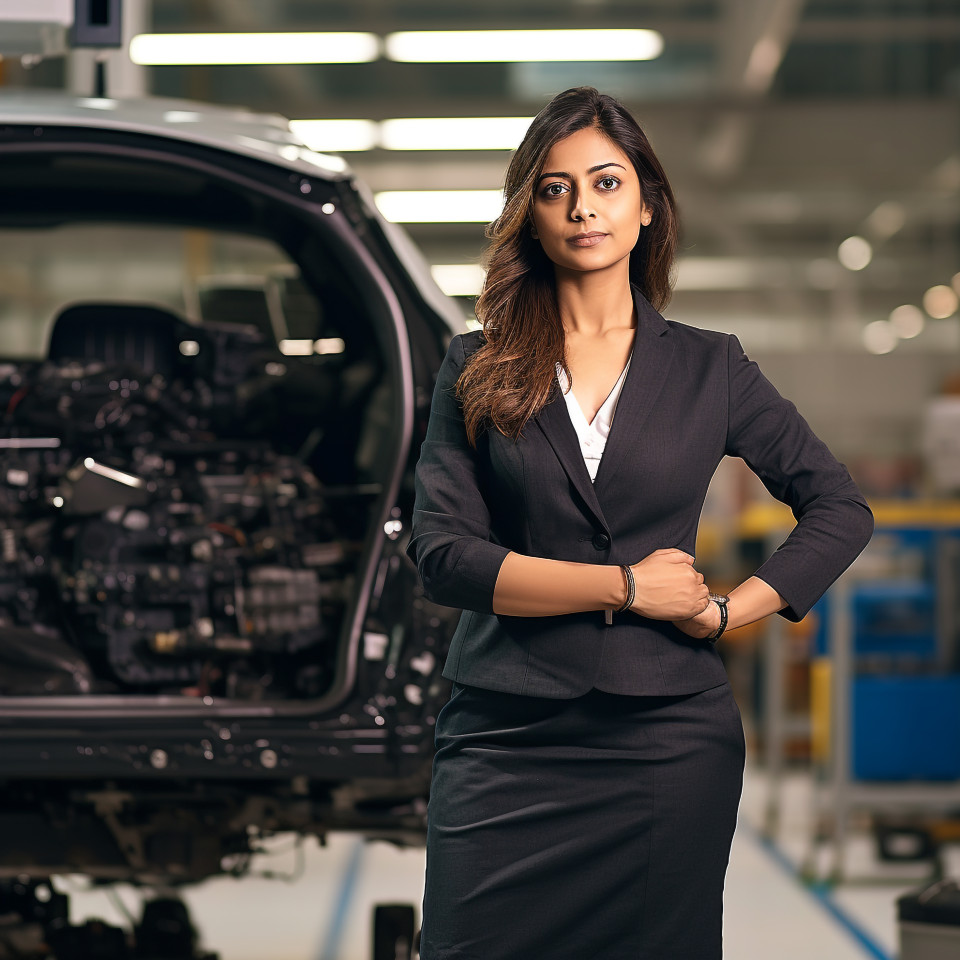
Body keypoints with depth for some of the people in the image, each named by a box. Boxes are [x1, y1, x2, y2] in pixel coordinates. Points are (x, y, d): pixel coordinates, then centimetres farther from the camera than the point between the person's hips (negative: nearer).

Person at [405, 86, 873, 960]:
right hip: (507, 739, 0)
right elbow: (440, 554, -5)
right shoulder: (478, 370, 5)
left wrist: (725, 612, -1)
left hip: (669, 738, 1)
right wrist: (626, 586, -10)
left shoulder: (708, 369, 8)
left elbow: (842, 509, 12)